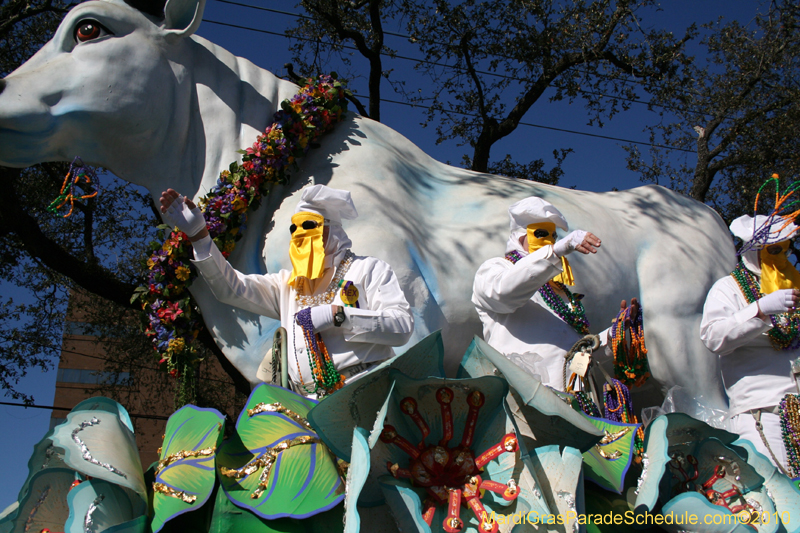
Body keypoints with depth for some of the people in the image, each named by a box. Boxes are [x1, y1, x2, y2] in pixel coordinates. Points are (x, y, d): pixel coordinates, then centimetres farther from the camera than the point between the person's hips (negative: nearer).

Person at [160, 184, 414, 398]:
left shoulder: (369, 269, 12)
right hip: (312, 406, 5)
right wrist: (199, 236, 6)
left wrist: (336, 315, -9)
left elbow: (402, 326, -2)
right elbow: (230, 288, 15)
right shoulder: (287, 283, 25)